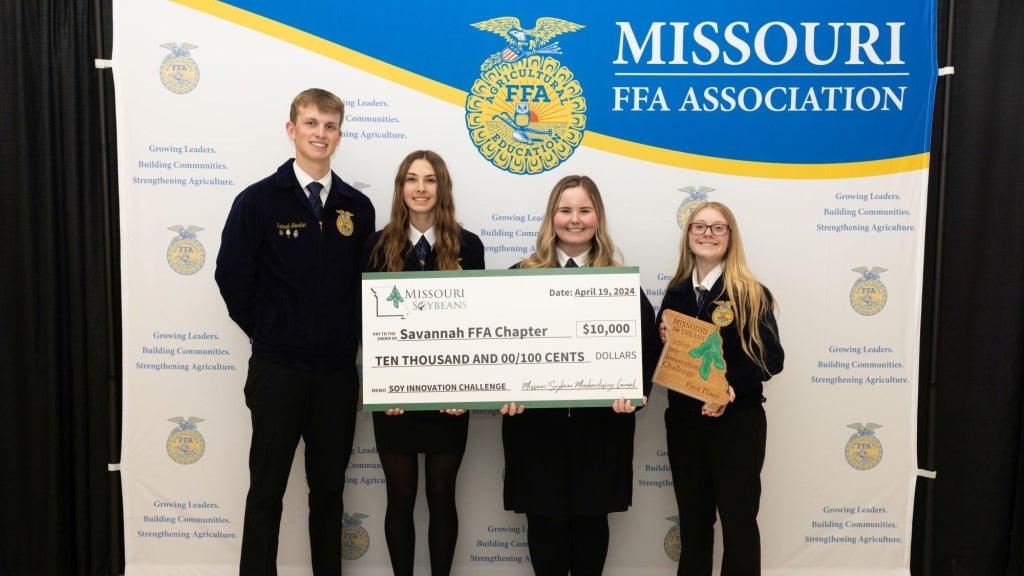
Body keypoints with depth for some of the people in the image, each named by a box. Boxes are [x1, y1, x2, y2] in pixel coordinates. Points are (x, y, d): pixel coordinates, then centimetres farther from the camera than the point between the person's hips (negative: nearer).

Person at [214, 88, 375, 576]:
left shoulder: (357, 207, 4)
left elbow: (367, 281, 10)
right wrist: (268, 333, -1)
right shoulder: (258, 200, -4)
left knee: (328, 487, 14)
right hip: (278, 369, -2)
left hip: (337, 370, 3)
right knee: (267, 488, 8)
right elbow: (232, 277, -3)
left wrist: (349, 339, 3)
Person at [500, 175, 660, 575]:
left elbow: (648, 342, 1)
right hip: (535, 419, 0)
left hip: (602, 421, 1)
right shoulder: (521, 276, 3)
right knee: (544, 520, 8)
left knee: (592, 517, 13)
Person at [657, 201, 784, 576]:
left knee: (738, 520, 5)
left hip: (737, 421, -4)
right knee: (692, 519, 14)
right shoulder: (675, 293, 8)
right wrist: (664, 342, -8)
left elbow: (771, 359, -11)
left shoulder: (751, 294, -5)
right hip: (683, 420, 4)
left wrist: (732, 387, -25)